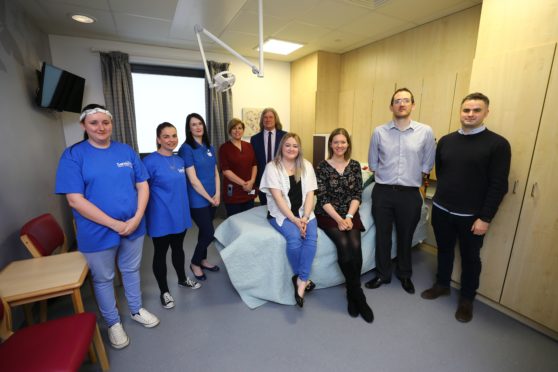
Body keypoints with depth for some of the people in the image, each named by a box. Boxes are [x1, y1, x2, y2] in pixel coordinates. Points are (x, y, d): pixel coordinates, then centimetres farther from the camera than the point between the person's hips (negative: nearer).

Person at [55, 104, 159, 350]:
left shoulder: (126, 150, 1)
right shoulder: (73, 155, -9)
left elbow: (142, 185, 0)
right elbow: (75, 200, -16)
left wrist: (137, 218, -13)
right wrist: (115, 224, -19)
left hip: (133, 226, 3)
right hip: (98, 233, -2)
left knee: (131, 270, 20)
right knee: (103, 279, 16)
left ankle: (136, 310, 43)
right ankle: (113, 322, 38)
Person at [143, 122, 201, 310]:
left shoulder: (179, 160, 6)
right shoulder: (149, 162, -15)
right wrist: (146, 215, -12)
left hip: (180, 214, 6)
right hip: (161, 218, -6)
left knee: (178, 248, 21)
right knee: (160, 253, 11)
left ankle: (182, 279, 42)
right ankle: (164, 291, 29)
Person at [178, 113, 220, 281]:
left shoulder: (209, 148, 8)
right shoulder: (186, 148, -13)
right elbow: (193, 180, -17)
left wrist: (217, 194, -1)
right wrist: (209, 198, -11)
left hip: (212, 198, 6)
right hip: (198, 200, -6)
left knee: (205, 231, 17)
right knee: (209, 233, -2)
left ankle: (203, 260, 36)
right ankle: (194, 263, 23)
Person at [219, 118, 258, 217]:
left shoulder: (249, 146, 10)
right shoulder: (224, 148, -5)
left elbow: (254, 165, 9)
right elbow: (225, 170, -12)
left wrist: (252, 181, -7)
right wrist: (243, 183, -14)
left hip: (249, 190, 5)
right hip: (233, 191, -4)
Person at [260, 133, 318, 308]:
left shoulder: (306, 166, 7)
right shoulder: (272, 167, -4)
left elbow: (310, 194, 1)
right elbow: (278, 197, -13)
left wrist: (305, 217, -14)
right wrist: (294, 220, -20)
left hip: (304, 212, 3)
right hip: (281, 213, -3)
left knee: (311, 237, -25)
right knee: (294, 238, -27)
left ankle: (300, 281, -14)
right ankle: (303, 278, -3)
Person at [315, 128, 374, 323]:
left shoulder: (355, 165, 7)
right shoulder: (322, 167, -3)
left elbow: (357, 195, 2)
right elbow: (323, 198, -7)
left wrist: (349, 217, -12)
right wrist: (339, 219, -15)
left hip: (350, 214, 3)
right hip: (328, 215, -2)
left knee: (355, 246, -22)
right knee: (343, 244, -25)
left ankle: (351, 294, -1)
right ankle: (358, 294, -5)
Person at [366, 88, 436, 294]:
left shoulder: (426, 132, -2)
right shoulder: (379, 132, -1)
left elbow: (427, 164, 7)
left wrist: (413, 179, 9)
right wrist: (385, 177, 8)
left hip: (410, 194, 0)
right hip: (382, 192, 0)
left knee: (405, 237, 15)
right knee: (382, 235, 11)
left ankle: (404, 275, 38)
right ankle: (383, 274, 31)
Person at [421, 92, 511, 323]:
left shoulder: (498, 144, -8)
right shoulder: (446, 141, 3)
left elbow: (498, 185, -11)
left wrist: (485, 218, -13)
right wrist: (446, 193, 10)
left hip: (472, 216, -3)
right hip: (441, 210, 3)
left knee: (470, 258, 14)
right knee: (444, 250, 18)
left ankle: (467, 298, 33)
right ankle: (442, 285, 39)